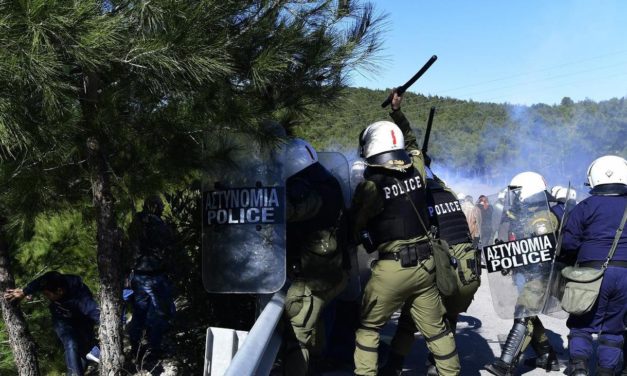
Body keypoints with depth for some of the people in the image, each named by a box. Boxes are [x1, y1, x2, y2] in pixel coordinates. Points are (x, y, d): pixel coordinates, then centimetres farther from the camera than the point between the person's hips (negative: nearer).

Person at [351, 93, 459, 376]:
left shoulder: (370, 186, -15)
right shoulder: (417, 170, -2)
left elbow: (356, 228, -3)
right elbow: (413, 145, 21)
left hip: (391, 268, -4)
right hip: (425, 264, 5)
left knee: (368, 327, 14)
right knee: (435, 327, 18)